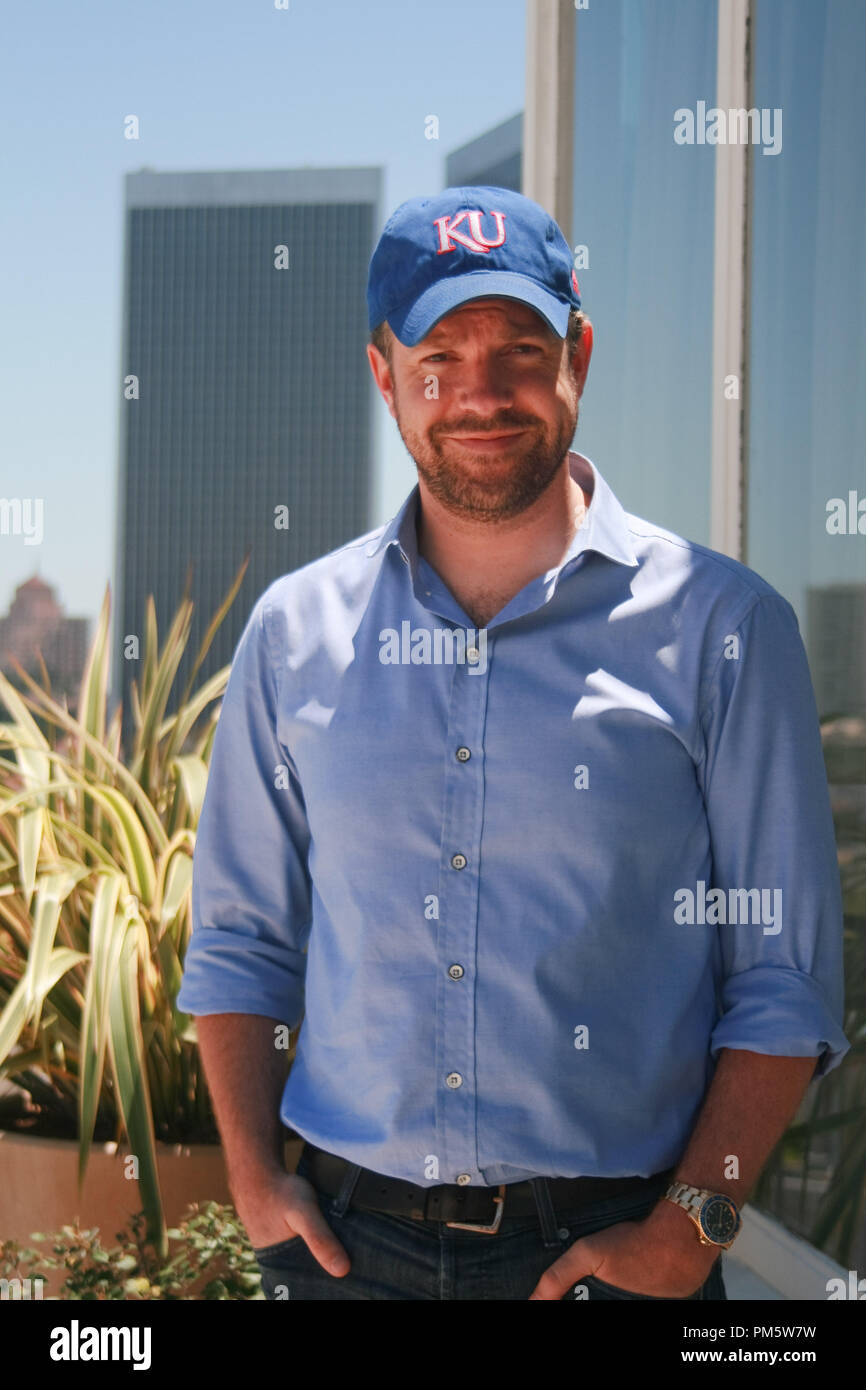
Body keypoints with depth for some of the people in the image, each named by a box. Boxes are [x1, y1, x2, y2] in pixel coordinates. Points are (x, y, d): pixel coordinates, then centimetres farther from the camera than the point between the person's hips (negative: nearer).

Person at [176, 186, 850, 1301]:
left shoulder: (724, 626, -4)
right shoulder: (296, 631, 5)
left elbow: (786, 977, -4)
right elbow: (238, 937, 11)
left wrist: (691, 1224, -11)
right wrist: (254, 1178, 1)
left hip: (613, 1247, -2)